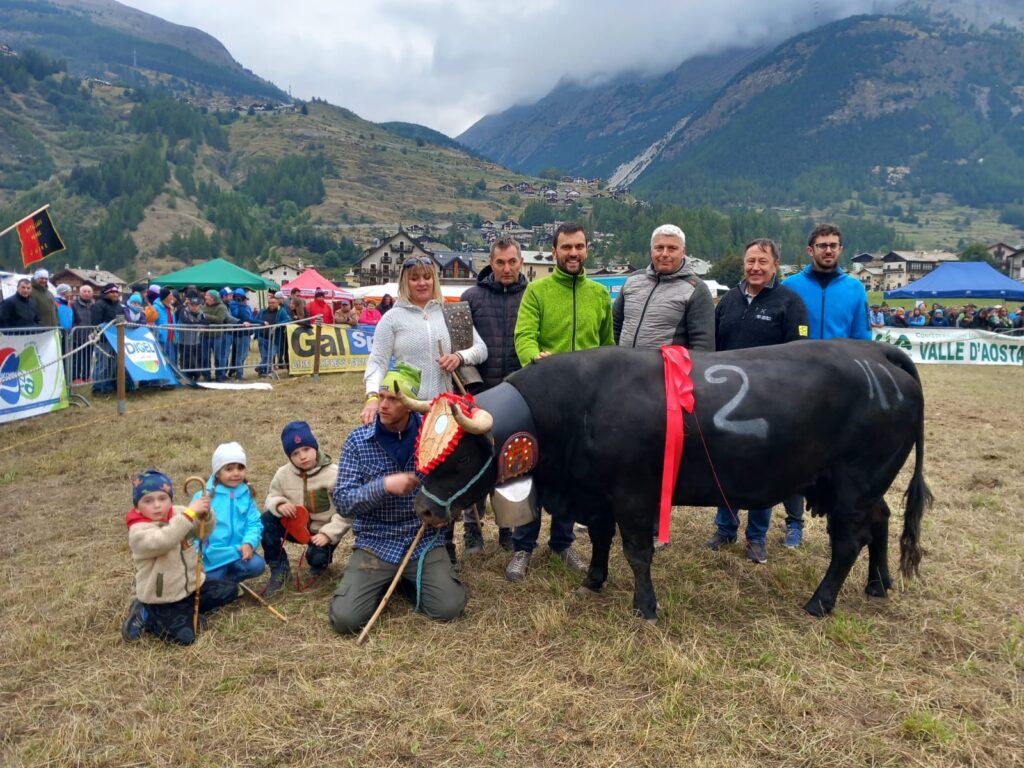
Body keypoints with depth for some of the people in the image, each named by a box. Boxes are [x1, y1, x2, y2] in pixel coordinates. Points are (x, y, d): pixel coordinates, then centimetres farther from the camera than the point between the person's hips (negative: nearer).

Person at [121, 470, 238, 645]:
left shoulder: (178, 513, 0)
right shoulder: (138, 531, -22)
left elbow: (204, 530, -5)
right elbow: (163, 541, -42)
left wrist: (205, 514, -29)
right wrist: (190, 513, -45)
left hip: (191, 583, 7)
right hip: (163, 598, -7)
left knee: (229, 590, 11)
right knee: (184, 637, -18)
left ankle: (188, 609, 13)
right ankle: (145, 616, 4)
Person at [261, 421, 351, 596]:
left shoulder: (334, 473, -19)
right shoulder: (283, 474, -7)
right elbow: (271, 497, 4)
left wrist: (328, 534, -26)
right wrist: (279, 504, -22)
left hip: (323, 531, -4)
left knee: (315, 557, -30)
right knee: (267, 521, -20)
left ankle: (321, 561, 11)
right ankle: (279, 568, -4)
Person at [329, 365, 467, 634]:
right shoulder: (358, 440, -8)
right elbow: (342, 502, -10)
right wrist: (384, 486, -25)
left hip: (424, 540, 1)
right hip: (375, 542, 0)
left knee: (449, 608, -17)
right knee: (345, 618, -16)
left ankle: (410, 580, 15)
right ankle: (384, 581, 16)